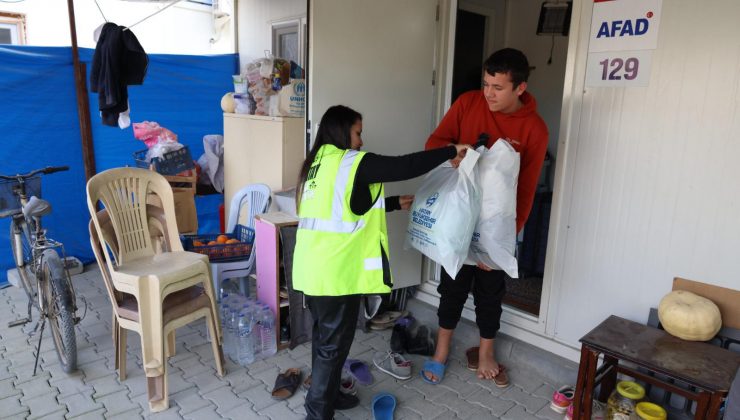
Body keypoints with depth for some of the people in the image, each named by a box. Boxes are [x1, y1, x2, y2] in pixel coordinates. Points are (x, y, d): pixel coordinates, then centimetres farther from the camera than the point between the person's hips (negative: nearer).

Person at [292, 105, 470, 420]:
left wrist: (395, 203, 24)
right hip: (336, 271, -9)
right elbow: (405, 167, -14)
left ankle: (326, 394, 38)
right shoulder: (353, 163, -11)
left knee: (324, 335, 21)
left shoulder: (319, 163, 15)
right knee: (334, 343, 5)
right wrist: (451, 151, -2)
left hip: (313, 267, 9)